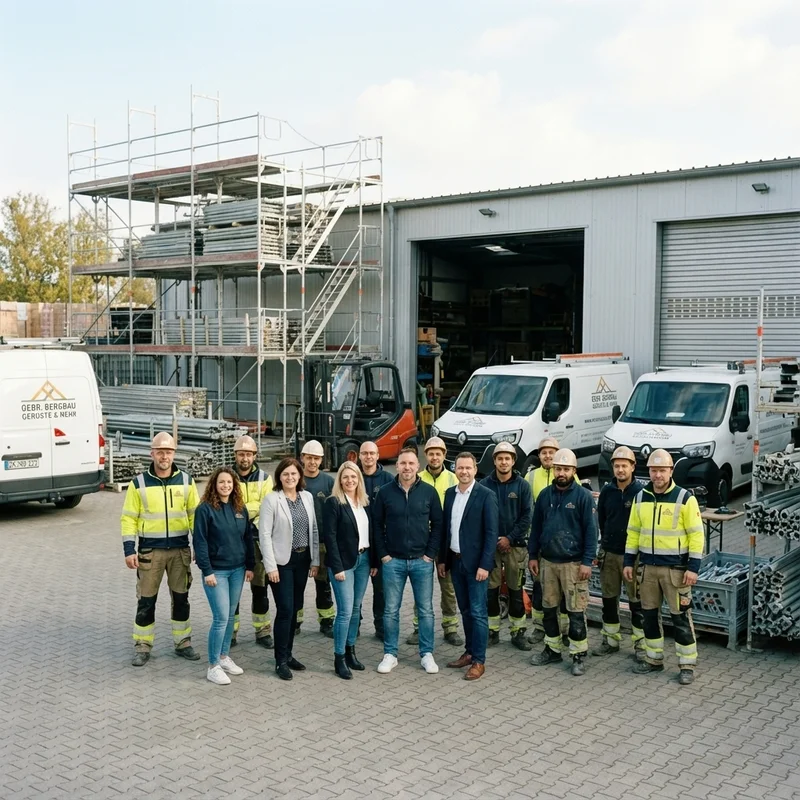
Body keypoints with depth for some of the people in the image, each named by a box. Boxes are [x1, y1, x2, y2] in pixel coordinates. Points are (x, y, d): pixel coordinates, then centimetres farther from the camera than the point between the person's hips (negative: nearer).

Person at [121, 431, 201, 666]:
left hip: (180, 550, 2)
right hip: (150, 551, -2)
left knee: (181, 598, 11)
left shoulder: (186, 481, 2)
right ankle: (142, 647, 17)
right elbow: (128, 519, -2)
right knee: (146, 601, 4)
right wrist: (129, 550, -9)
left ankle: (182, 643, 24)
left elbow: (195, 514, 6)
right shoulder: (139, 483, -3)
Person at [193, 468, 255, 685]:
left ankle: (224, 657, 26)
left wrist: (250, 566, 9)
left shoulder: (240, 508, 6)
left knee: (230, 616, 12)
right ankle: (213, 666, 4)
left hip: (238, 570, 5)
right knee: (221, 618, -7)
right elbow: (199, 541, -12)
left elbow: (248, 538, 12)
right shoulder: (205, 509, -10)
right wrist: (207, 571, -15)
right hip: (216, 571, -5)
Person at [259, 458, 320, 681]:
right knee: (285, 610, -6)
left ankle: (288, 654, 24)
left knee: (295, 608, 11)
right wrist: (270, 566, -15)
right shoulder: (271, 499, -9)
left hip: (303, 559, 5)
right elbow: (264, 534, -11)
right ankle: (280, 660, 5)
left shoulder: (307, 497, 6)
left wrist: (315, 560, 6)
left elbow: (314, 530, 10)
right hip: (282, 561, -5)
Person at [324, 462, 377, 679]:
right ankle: (339, 658, 4)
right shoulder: (334, 502, -9)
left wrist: (374, 561, 7)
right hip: (344, 562, -6)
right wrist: (337, 567, -17)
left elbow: (370, 532, 12)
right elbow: (330, 536, -13)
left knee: (356, 608, 12)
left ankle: (351, 651, 23)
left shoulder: (365, 502, 9)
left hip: (363, 559, 6)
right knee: (345, 610, -6)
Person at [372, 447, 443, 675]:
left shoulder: (429, 492, -1)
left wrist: (430, 554, -4)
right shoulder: (385, 492, 0)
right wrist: (383, 554, -2)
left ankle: (426, 654, 17)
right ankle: (390, 654, 17)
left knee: (426, 610, 6)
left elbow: (437, 524, 2)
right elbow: (377, 525, 4)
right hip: (393, 561, 0)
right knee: (391, 610, 6)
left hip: (422, 561, 0)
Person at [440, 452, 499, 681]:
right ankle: (469, 652, 25)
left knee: (478, 612, -1)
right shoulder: (450, 493, 8)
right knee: (465, 610, 14)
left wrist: (485, 565, -16)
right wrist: (442, 559, 10)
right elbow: (445, 527, 13)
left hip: (475, 563, -5)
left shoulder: (486, 495, -9)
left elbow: (492, 532, -12)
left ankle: (479, 661, 6)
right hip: (455, 561, 6)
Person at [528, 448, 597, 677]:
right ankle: (552, 649, 25)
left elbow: (591, 531, -8)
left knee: (576, 611, -1)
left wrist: (587, 561, -13)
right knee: (549, 608, 12)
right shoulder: (545, 494, 7)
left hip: (573, 563, -5)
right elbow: (536, 527, 12)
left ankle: (579, 655, 9)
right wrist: (533, 555, 8)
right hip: (547, 561, 5)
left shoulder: (583, 496, -6)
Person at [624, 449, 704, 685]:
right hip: (647, 566, 5)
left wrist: (693, 567, -14)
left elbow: (696, 534, -9)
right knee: (649, 614, 12)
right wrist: (629, 562, 8)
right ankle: (654, 659, 26)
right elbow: (633, 532, 12)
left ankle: (687, 665, 11)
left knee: (680, 617, 1)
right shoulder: (641, 498, 5)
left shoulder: (685, 498, -9)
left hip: (675, 568, -5)